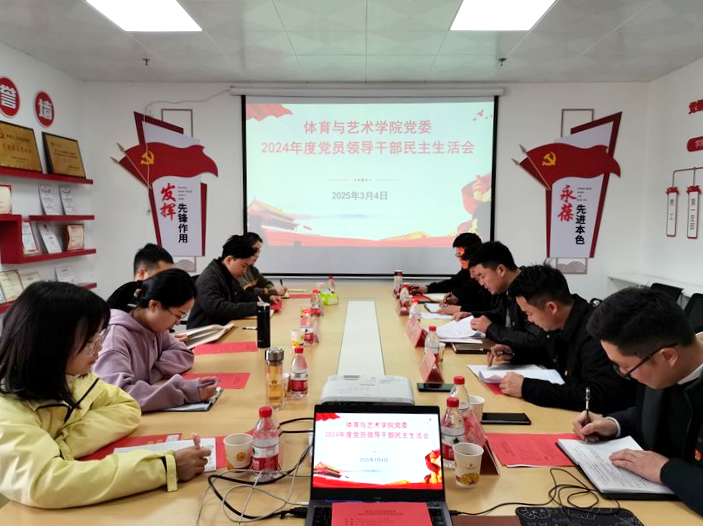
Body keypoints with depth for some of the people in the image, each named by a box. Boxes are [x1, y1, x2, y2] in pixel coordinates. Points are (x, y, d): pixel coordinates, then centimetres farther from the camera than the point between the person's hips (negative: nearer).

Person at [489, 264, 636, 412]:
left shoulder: (595, 335, -28)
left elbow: (600, 397, -35)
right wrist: (513, 354, 1)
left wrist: (527, 388, -33)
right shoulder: (557, 323, -2)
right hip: (565, 411, 7)